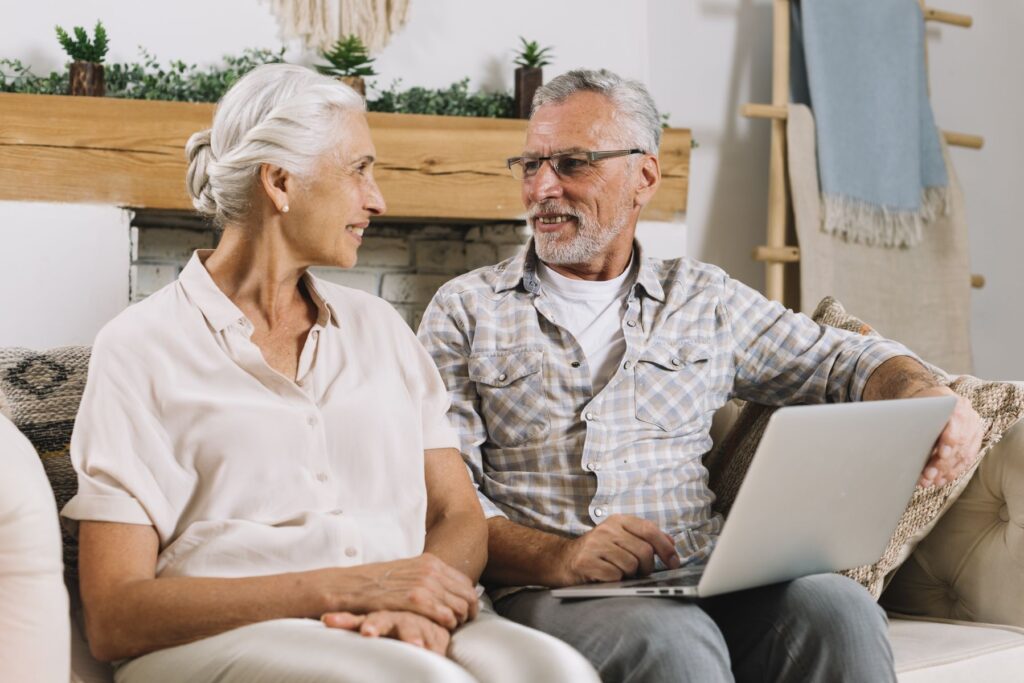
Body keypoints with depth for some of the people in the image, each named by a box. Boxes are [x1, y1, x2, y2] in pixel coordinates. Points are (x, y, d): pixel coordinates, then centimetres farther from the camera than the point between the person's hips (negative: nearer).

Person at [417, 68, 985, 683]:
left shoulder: (705, 299, 20)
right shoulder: (466, 310, 11)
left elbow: (847, 361, 19)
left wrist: (931, 400, -5)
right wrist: (557, 556, -18)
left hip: (701, 580, 4)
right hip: (549, 589, -3)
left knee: (838, 609, -28)